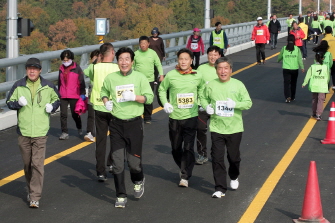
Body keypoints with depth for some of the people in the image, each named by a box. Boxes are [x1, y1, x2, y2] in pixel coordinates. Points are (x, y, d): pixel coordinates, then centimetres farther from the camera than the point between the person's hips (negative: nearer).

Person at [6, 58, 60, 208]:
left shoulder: (48, 86, 3)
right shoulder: (19, 86, 3)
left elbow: (57, 99, 19)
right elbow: (9, 102, 9)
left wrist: (52, 106, -2)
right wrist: (18, 103, -12)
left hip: (40, 133, -2)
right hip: (23, 132, 2)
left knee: (37, 164, -10)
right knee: (27, 164, 11)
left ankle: (35, 197, -8)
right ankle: (31, 190, 30)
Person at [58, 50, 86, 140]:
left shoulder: (77, 68, -2)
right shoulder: (61, 69, 11)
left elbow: (81, 81, -2)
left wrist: (82, 93, -7)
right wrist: (58, 93, 22)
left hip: (74, 96, -4)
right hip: (63, 96, 4)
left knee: (75, 114, 7)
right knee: (63, 114, -4)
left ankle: (79, 128, 32)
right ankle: (64, 133, 1)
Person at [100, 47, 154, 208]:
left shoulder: (140, 77, -2)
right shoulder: (111, 78, 2)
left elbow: (149, 97, -2)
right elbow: (104, 91, 20)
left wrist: (134, 97, -18)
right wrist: (106, 101, 0)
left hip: (134, 124, -1)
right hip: (116, 124, 2)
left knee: (134, 161, 1)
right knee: (117, 162, 0)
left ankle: (138, 181, 35)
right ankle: (121, 196, 11)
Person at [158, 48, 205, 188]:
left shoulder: (197, 76, 0)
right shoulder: (171, 76, -5)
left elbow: (201, 89, 20)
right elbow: (162, 89, 10)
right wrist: (165, 103, -4)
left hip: (191, 117, -1)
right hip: (175, 117, 1)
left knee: (188, 148, -7)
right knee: (176, 148, 11)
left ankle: (185, 176, -2)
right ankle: (183, 168, 35)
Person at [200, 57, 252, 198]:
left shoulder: (238, 85, -5)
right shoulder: (211, 85, -1)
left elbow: (248, 103, -3)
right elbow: (203, 98, 15)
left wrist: (235, 104, -21)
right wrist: (207, 106, -6)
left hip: (234, 128, 0)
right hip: (216, 127, 0)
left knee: (234, 157, 13)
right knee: (217, 158, -3)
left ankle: (234, 177, 44)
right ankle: (220, 189, 4)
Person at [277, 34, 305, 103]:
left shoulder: (284, 48, -3)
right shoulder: (297, 49, -3)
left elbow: (280, 57, 10)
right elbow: (299, 59, -8)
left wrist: (278, 60, 32)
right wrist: (302, 67, -4)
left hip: (286, 69, -1)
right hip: (295, 69, 1)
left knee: (286, 83, -1)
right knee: (293, 83, 16)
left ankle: (287, 97, -18)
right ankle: (292, 97, 25)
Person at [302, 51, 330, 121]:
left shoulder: (312, 67, -4)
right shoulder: (326, 67, -3)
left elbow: (308, 76, 0)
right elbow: (328, 77, 6)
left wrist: (304, 83, 11)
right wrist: (326, 83, 23)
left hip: (314, 86, 2)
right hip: (322, 87, -2)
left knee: (314, 99, 17)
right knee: (321, 100, -1)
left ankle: (314, 113, 26)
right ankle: (318, 115, -10)